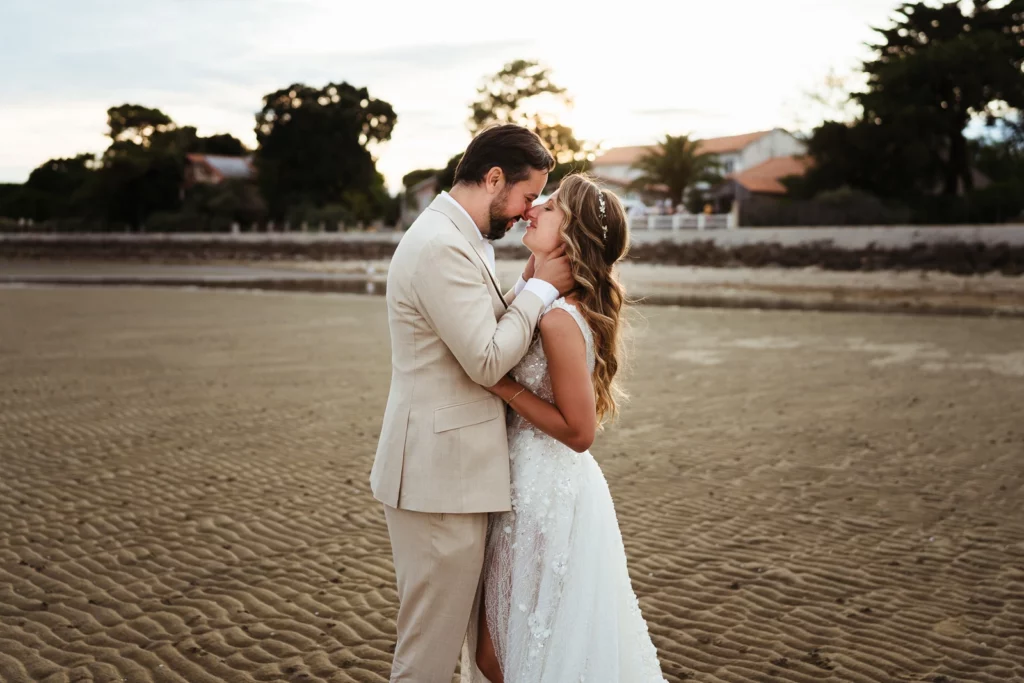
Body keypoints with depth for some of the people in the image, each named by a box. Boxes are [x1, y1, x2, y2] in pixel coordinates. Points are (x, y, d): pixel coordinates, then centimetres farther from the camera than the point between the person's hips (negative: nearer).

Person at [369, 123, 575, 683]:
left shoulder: (453, 238, 14)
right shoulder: (442, 247, -20)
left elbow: (485, 330, 16)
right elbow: (487, 361, -22)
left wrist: (530, 282, 4)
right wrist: (540, 288, -11)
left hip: (448, 470, 11)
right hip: (440, 475, -11)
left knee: (441, 629, 21)